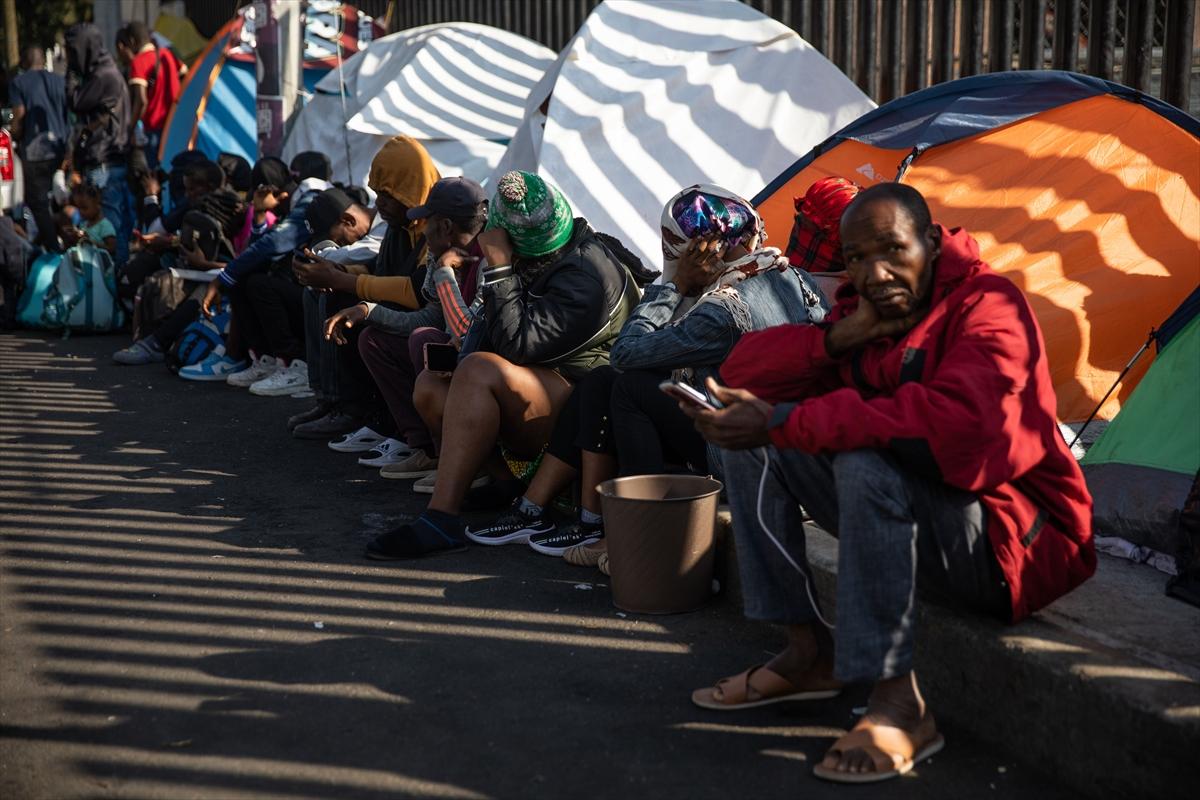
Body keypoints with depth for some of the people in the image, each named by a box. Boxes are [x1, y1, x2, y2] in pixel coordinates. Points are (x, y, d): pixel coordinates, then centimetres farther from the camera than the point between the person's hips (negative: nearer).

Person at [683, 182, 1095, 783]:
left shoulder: (988, 306, -17)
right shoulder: (864, 312, 4)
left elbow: (955, 423, -37)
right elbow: (741, 372, 2)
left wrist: (783, 423, -35)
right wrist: (842, 336, -16)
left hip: (1010, 549, -7)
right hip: (899, 522, 7)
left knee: (866, 461, -36)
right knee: (748, 438, -4)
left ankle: (898, 705, -26)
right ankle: (809, 653, -1)